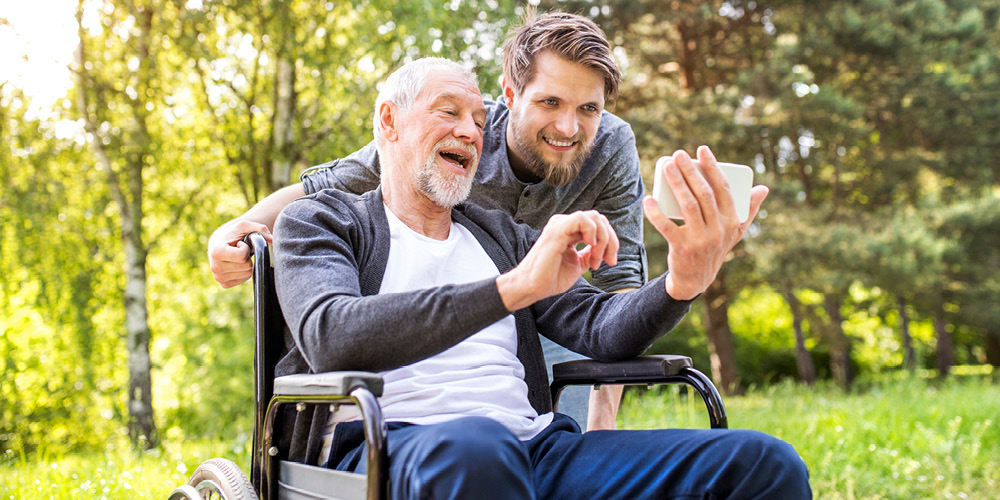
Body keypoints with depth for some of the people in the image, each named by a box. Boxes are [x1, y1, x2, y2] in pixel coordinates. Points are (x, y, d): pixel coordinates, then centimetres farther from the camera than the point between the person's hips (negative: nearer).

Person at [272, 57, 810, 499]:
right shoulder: (318, 221, 11)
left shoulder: (504, 236, 26)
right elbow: (330, 336, -12)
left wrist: (683, 282, -13)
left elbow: (600, 328, 11)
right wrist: (515, 286, -23)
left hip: (535, 445, 5)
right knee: (472, 446, -42)